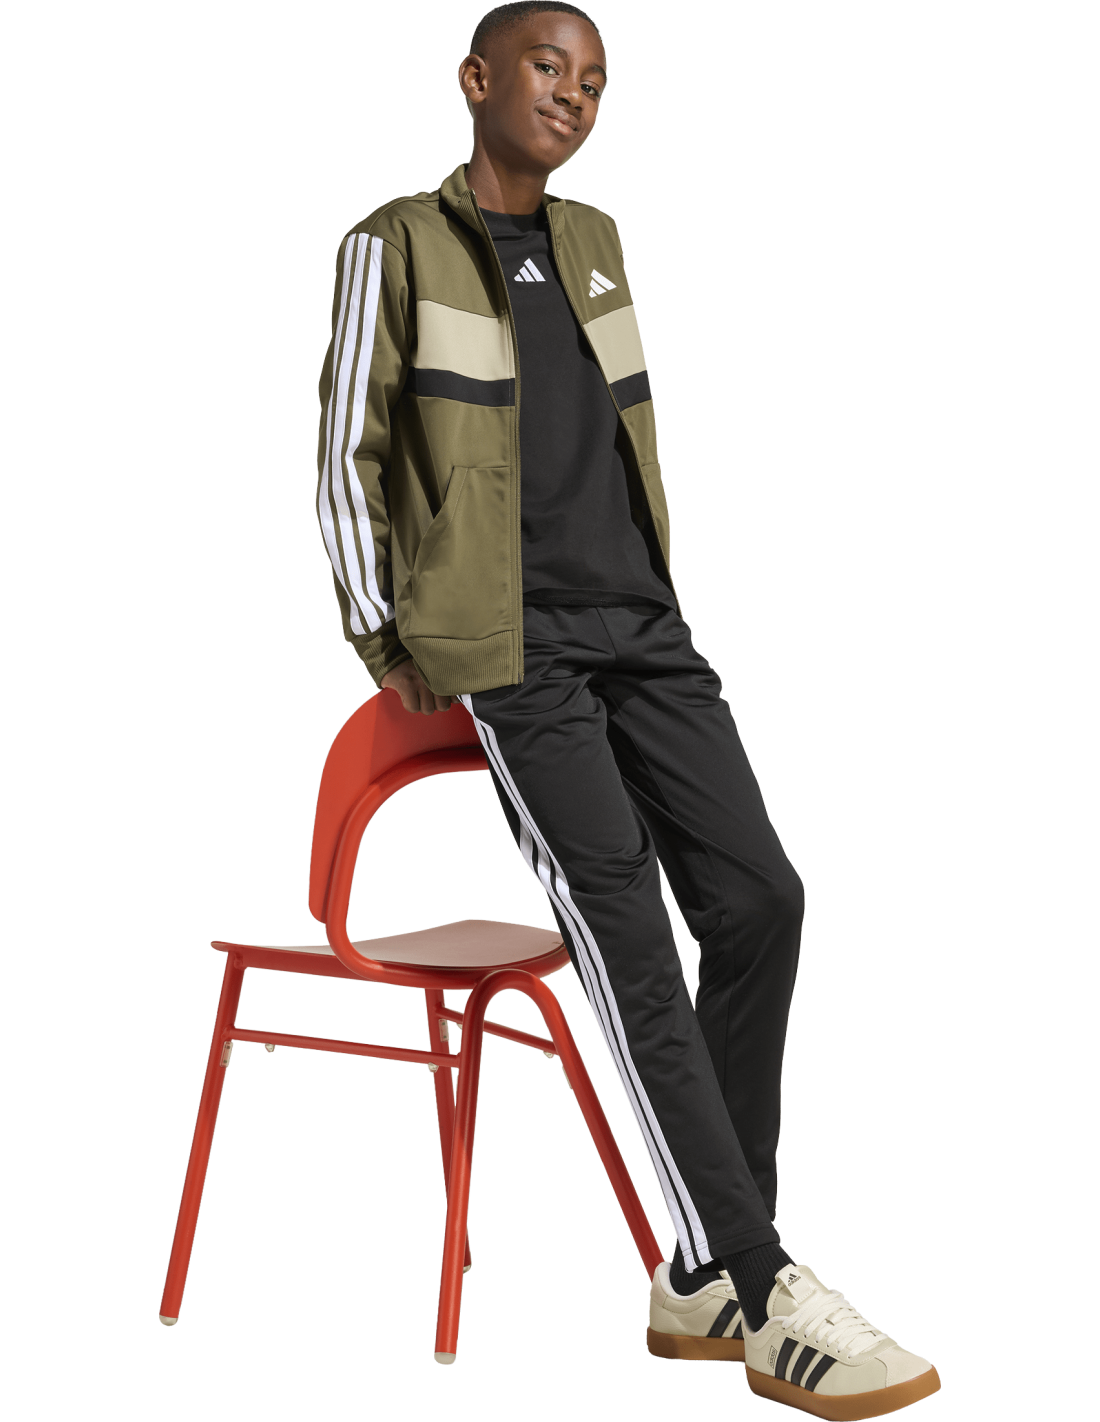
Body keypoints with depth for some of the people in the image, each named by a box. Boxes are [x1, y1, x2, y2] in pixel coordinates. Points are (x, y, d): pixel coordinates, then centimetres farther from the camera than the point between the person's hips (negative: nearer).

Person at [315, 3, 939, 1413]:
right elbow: (347, 457, 1)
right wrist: (384, 645, -2)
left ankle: (707, 1281, 4)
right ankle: (774, 1302, -11)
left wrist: (645, 596, 17)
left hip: (641, 627, 6)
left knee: (756, 896, -5)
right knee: (630, 943, -12)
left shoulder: (594, 240, 18)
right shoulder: (397, 246, 1)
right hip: (511, 654, -6)